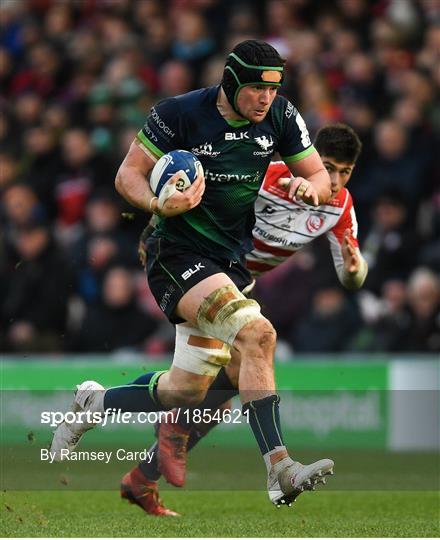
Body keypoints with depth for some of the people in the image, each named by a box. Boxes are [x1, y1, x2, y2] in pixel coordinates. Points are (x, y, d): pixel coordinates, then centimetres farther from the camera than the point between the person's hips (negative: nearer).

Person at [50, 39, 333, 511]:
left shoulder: (280, 117, -1)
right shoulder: (179, 114, -14)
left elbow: (322, 178, 6)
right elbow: (128, 174, -7)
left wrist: (309, 187, -18)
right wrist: (159, 204, -27)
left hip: (231, 260, 7)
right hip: (177, 254, -7)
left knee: (187, 391, 8)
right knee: (258, 332, -30)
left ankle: (91, 405, 35)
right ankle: (278, 469, -31)